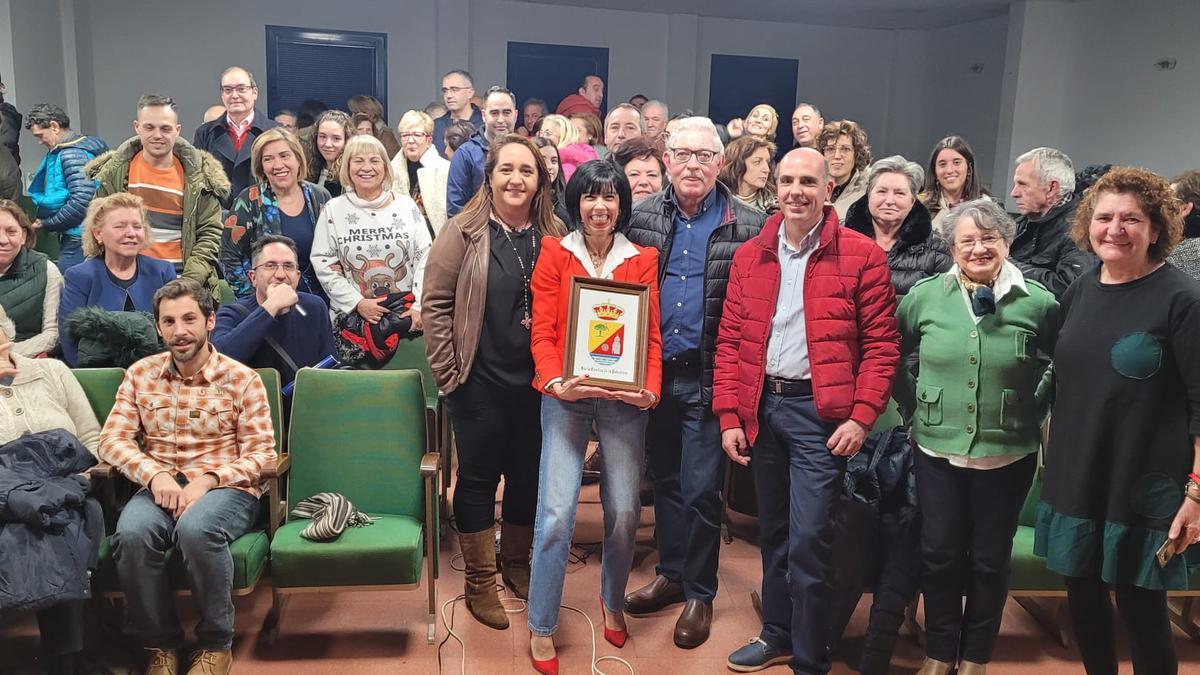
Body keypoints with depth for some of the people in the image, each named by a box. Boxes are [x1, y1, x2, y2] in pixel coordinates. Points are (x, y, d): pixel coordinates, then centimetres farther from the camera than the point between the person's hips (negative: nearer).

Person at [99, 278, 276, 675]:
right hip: (160, 488, 3)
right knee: (131, 534, -32)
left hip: (226, 489, -2)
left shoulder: (242, 379, 1)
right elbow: (112, 441, 5)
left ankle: (217, 643, -13)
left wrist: (207, 481, -18)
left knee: (196, 530, -37)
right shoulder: (140, 374, 10)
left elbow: (261, 453, -2)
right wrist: (155, 475, -15)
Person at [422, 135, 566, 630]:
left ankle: (517, 563, 36)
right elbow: (434, 302, -7)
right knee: (479, 476, 8)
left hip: (537, 381, 3)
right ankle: (480, 580, 23)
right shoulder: (465, 231, -6)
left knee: (529, 474, 14)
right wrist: (447, 370, -9)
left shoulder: (555, 234, 3)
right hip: (480, 382, -3)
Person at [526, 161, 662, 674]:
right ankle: (541, 628, 11)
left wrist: (651, 390, -12)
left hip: (623, 399, 2)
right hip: (566, 395, -1)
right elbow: (543, 332, -2)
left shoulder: (642, 260, 7)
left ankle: (612, 601, 34)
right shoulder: (555, 254, 3)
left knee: (625, 511, 6)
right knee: (557, 511, -7)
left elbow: (651, 335, 3)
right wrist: (554, 382, -18)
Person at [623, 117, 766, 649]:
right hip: (654, 372, 4)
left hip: (709, 378, -3)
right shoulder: (641, 216, 3)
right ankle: (670, 574, 33)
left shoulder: (749, 226, -6)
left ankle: (699, 593, 21)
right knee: (665, 480, 16)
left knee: (700, 490, 3)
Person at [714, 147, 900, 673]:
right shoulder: (749, 256, 7)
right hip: (761, 406, 4)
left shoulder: (861, 256, -4)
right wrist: (729, 415, 1)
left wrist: (861, 416, -12)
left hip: (820, 411, -4)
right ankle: (778, 633, 35)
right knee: (773, 532, 17)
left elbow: (882, 343, -5)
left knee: (808, 540, -4)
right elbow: (730, 341, 7)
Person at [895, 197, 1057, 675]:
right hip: (938, 450, 1)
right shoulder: (923, 296, -3)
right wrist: (913, 413, 6)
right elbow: (898, 359, 9)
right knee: (939, 555, 10)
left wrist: (1036, 416, -1)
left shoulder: (1038, 303, -7)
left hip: (1009, 455, -1)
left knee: (990, 560, 12)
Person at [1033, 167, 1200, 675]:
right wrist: (1050, 455, 14)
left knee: (1140, 607, 4)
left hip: (1143, 488, -5)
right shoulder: (1080, 290, 6)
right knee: (1083, 596, 15)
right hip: (1075, 479, 5)